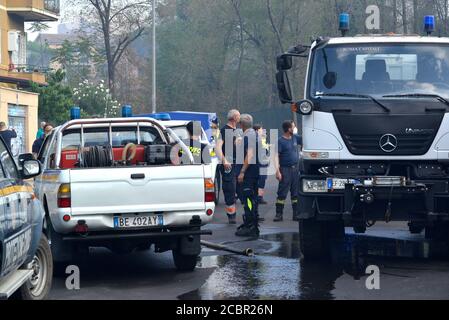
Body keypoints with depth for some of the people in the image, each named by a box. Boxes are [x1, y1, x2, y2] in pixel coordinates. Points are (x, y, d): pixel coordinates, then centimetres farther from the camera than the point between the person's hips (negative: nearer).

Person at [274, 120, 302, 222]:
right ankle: (279, 214, -1)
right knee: (282, 193, -4)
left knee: (295, 193, 9)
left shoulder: (295, 137, 8)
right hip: (285, 169, -6)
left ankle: (296, 214, 13)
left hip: (296, 168, 6)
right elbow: (276, 156, -12)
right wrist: (277, 170, -20)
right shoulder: (280, 141, -8)